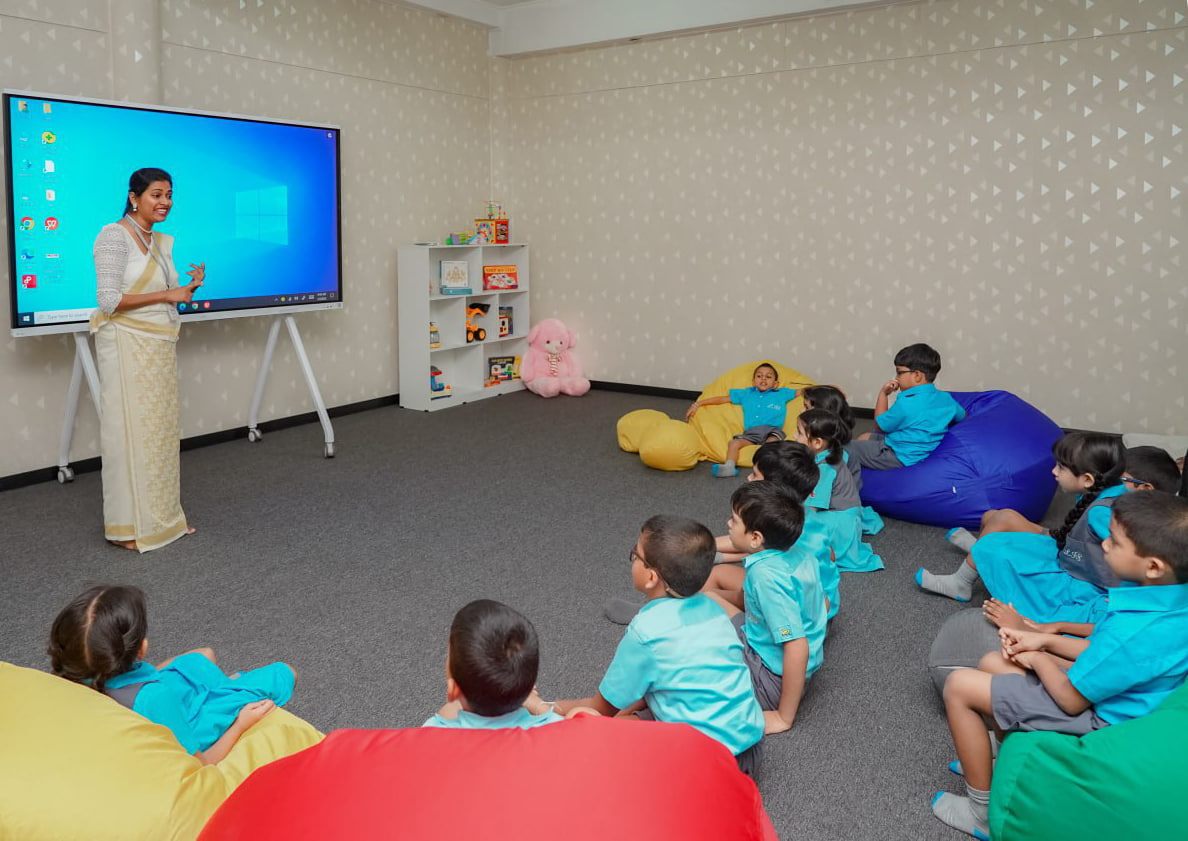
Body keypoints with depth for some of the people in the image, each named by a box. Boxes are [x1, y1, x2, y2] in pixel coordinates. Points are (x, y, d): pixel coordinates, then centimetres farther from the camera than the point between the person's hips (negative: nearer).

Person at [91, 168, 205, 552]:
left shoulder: (163, 242, 13)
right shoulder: (115, 236, -9)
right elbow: (109, 300, -16)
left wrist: (189, 288, 1)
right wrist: (166, 294, -16)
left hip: (160, 346, 8)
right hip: (128, 344, -8)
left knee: (161, 430, 10)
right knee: (130, 429, -3)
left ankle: (162, 516, 21)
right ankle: (128, 527, 6)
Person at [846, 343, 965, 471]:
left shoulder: (906, 404, -27)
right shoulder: (946, 398, -3)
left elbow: (880, 425, -10)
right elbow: (962, 416, 17)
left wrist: (883, 394, -4)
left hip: (900, 457, -9)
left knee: (844, 448, -6)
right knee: (865, 437, 25)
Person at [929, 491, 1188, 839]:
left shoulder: (1132, 631, -38)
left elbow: (1071, 700, -22)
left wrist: (1037, 659, -4)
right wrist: (1044, 641, 1)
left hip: (1097, 718, -9)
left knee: (959, 686, -6)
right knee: (992, 663, 18)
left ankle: (982, 812, 11)